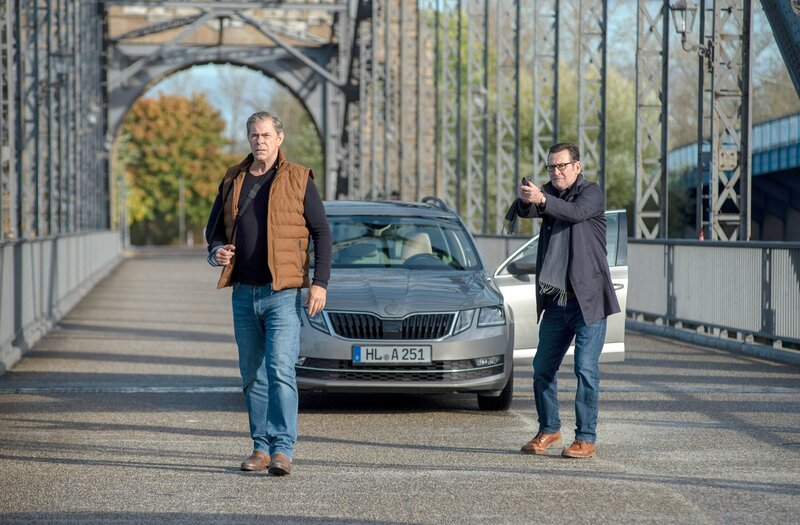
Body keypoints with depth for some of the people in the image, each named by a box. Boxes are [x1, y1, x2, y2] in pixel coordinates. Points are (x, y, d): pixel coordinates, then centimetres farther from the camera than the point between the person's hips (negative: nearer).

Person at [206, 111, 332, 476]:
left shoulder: (298, 180, 0)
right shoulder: (232, 180, 13)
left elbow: (322, 234, 0)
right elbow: (214, 228, 21)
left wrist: (320, 283, -10)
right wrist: (216, 252, -3)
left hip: (283, 294, -5)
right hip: (243, 294, 5)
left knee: (280, 370, -13)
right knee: (253, 375, 9)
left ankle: (282, 449, -14)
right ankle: (261, 447, 17)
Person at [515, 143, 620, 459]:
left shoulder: (592, 193, -4)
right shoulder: (550, 193, 13)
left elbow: (576, 213, -25)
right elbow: (527, 211, -7)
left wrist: (541, 199, -41)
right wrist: (526, 201, -31)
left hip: (589, 299, -6)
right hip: (555, 301, 6)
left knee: (586, 368, -8)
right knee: (542, 368, 10)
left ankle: (586, 438, -2)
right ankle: (549, 430, 26)